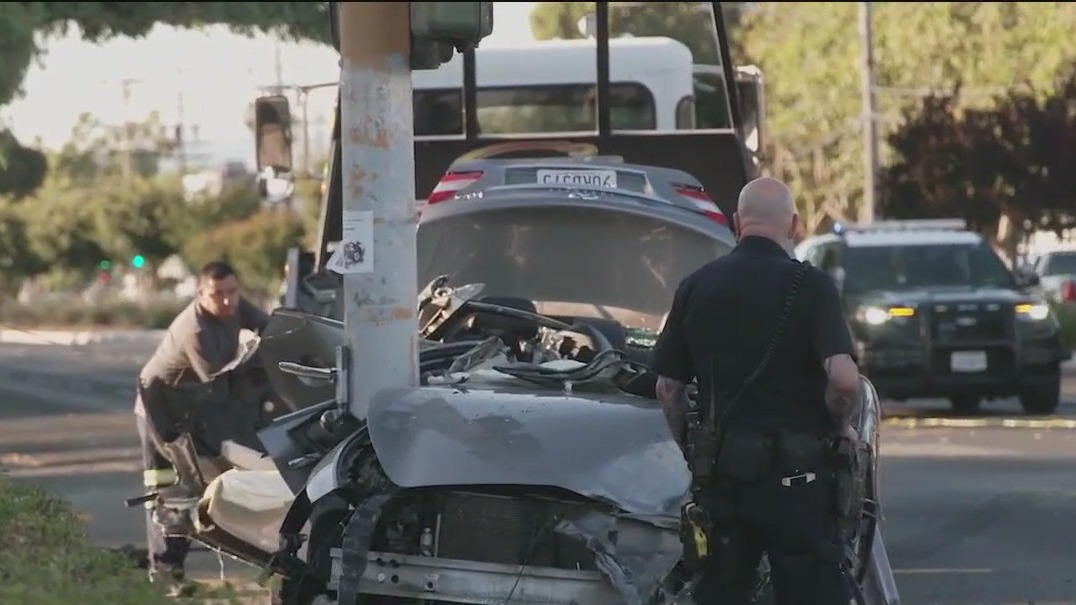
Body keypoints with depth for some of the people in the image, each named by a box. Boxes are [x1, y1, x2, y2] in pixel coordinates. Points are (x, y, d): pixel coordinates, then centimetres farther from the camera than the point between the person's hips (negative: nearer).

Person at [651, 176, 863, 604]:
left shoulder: (696, 287, 7)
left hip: (721, 470, 4)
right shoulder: (810, 286, -7)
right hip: (795, 471, -4)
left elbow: (667, 387, 10)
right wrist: (841, 425, 0)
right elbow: (843, 377, -19)